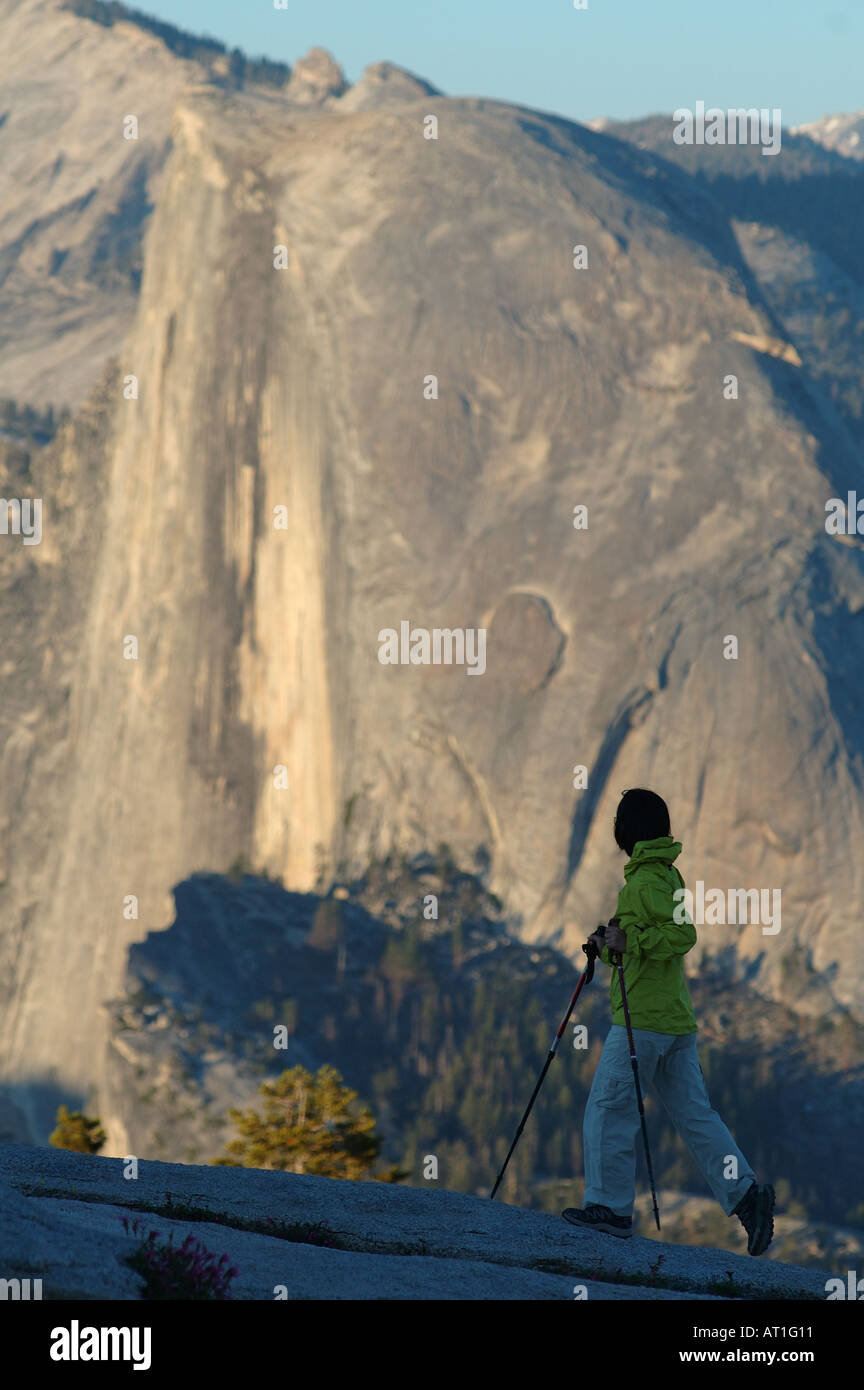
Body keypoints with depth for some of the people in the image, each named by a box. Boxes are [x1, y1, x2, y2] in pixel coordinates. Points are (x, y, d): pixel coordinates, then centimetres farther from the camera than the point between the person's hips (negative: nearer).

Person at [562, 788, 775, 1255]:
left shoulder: (646, 881, -13)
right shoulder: (668, 875, 18)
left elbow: (682, 934, -24)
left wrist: (630, 941, -26)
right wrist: (610, 944, 18)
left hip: (642, 1019, -9)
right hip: (677, 1019, 9)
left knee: (609, 1108, -2)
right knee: (694, 1114, 5)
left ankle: (609, 1204, -1)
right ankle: (745, 1194, -5)